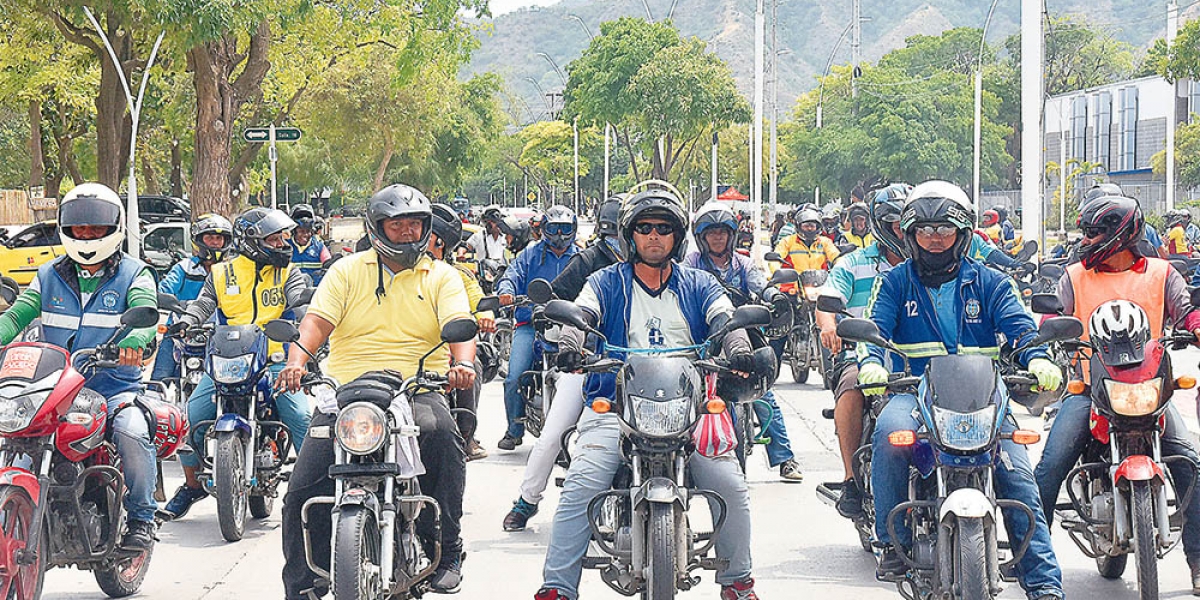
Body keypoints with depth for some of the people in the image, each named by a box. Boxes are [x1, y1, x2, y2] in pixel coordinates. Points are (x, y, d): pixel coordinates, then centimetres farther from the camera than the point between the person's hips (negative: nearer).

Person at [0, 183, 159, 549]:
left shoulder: (133, 275, 5)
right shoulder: (50, 276, 16)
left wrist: (134, 341, -38)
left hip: (116, 387, -3)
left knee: (131, 432, -31)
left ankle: (140, 518, -12)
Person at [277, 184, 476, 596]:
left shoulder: (441, 276, 13)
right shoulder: (348, 271, 13)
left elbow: (460, 325, -3)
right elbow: (317, 320, 0)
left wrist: (463, 363, -26)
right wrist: (297, 361, -21)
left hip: (417, 389, -1)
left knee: (441, 433, -35)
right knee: (302, 492, -12)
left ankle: (446, 551, -21)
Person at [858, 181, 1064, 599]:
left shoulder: (988, 283, 14)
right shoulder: (896, 283, 13)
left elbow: (1018, 326, 1)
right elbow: (874, 326, 0)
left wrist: (1037, 359, -22)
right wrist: (870, 362, -24)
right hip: (915, 390, -1)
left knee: (1016, 471, -18)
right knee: (890, 432, -34)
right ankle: (893, 542, -24)